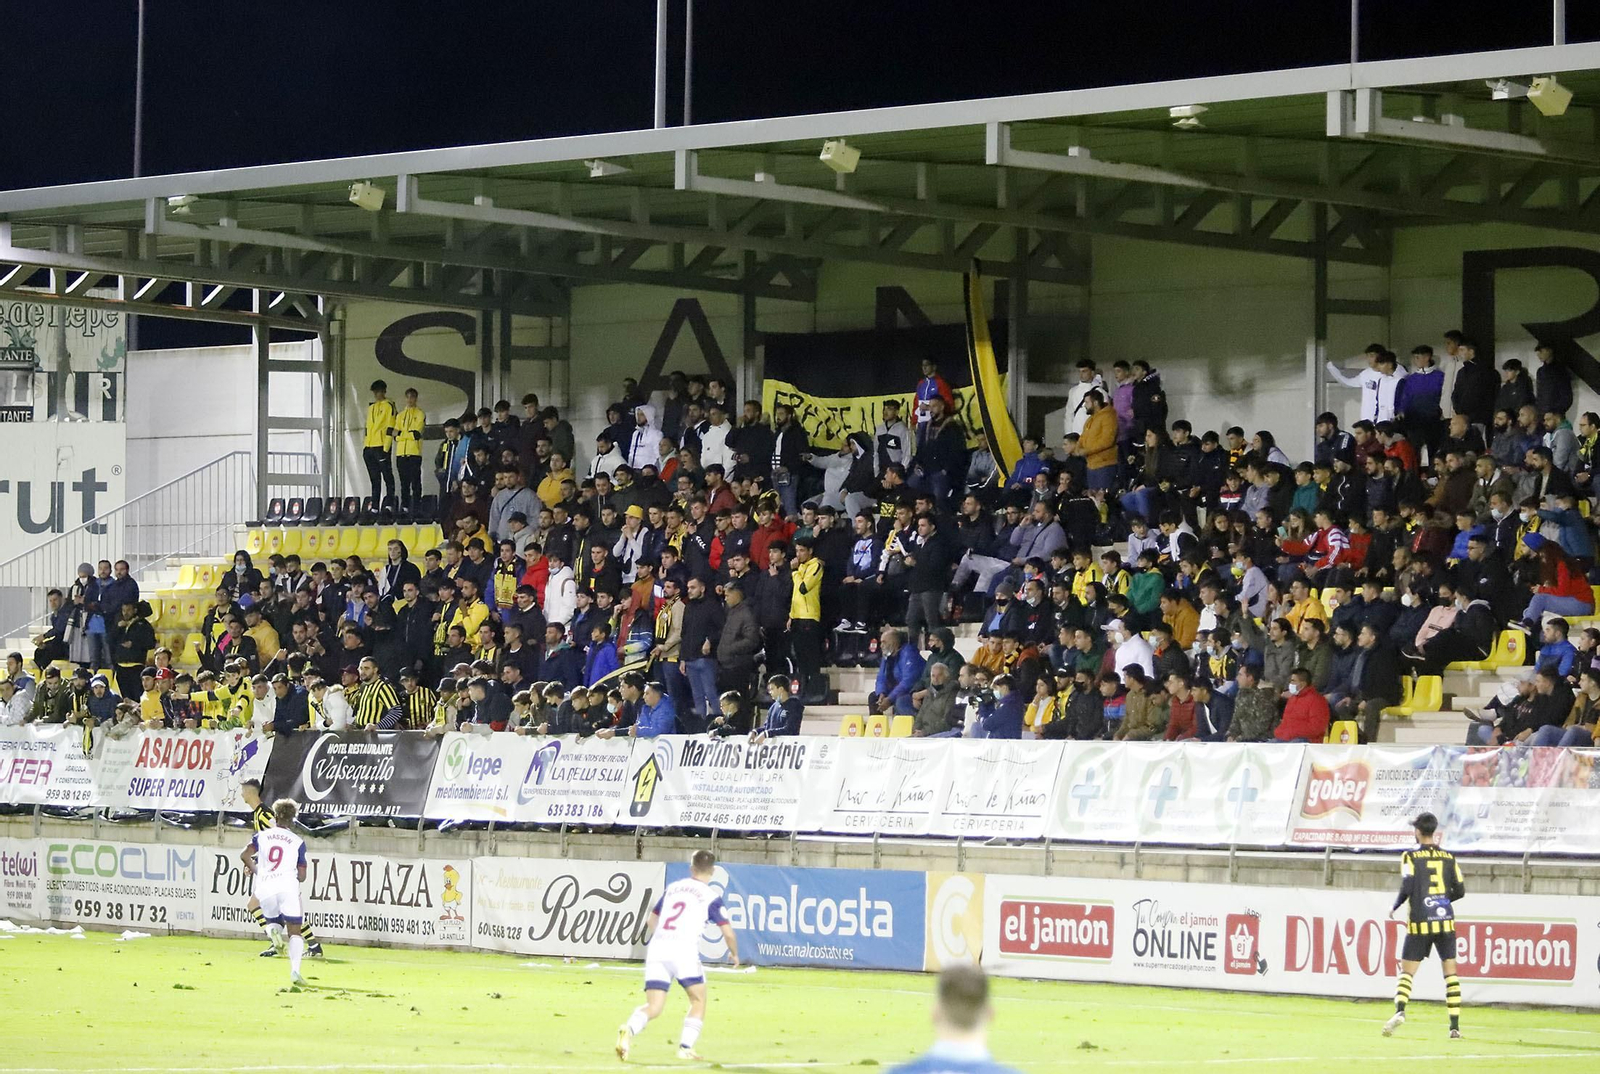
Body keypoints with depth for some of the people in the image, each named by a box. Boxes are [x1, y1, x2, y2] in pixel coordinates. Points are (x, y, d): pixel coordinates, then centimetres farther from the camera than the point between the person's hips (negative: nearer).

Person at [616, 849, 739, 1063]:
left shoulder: (672, 888, 21)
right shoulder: (711, 896, 5)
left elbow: (653, 919, 33)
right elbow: (728, 933, 3)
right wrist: (734, 954, 23)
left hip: (657, 948, 4)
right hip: (684, 949, -4)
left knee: (653, 1007, 1)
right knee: (698, 999, 15)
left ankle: (629, 1030, -29)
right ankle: (686, 1047, 2)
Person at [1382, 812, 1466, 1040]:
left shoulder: (1411, 856, -3)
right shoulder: (1448, 857, 7)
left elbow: (1407, 887, -13)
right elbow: (1460, 891, 7)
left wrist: (1395, 907, 4)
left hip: (1420, 924, -2)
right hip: (1445, 921, 2)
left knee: (1406, 972, 3)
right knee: (1450, 972, 6)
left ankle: (1399, 1011, -23)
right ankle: (1455, 1027, 0)